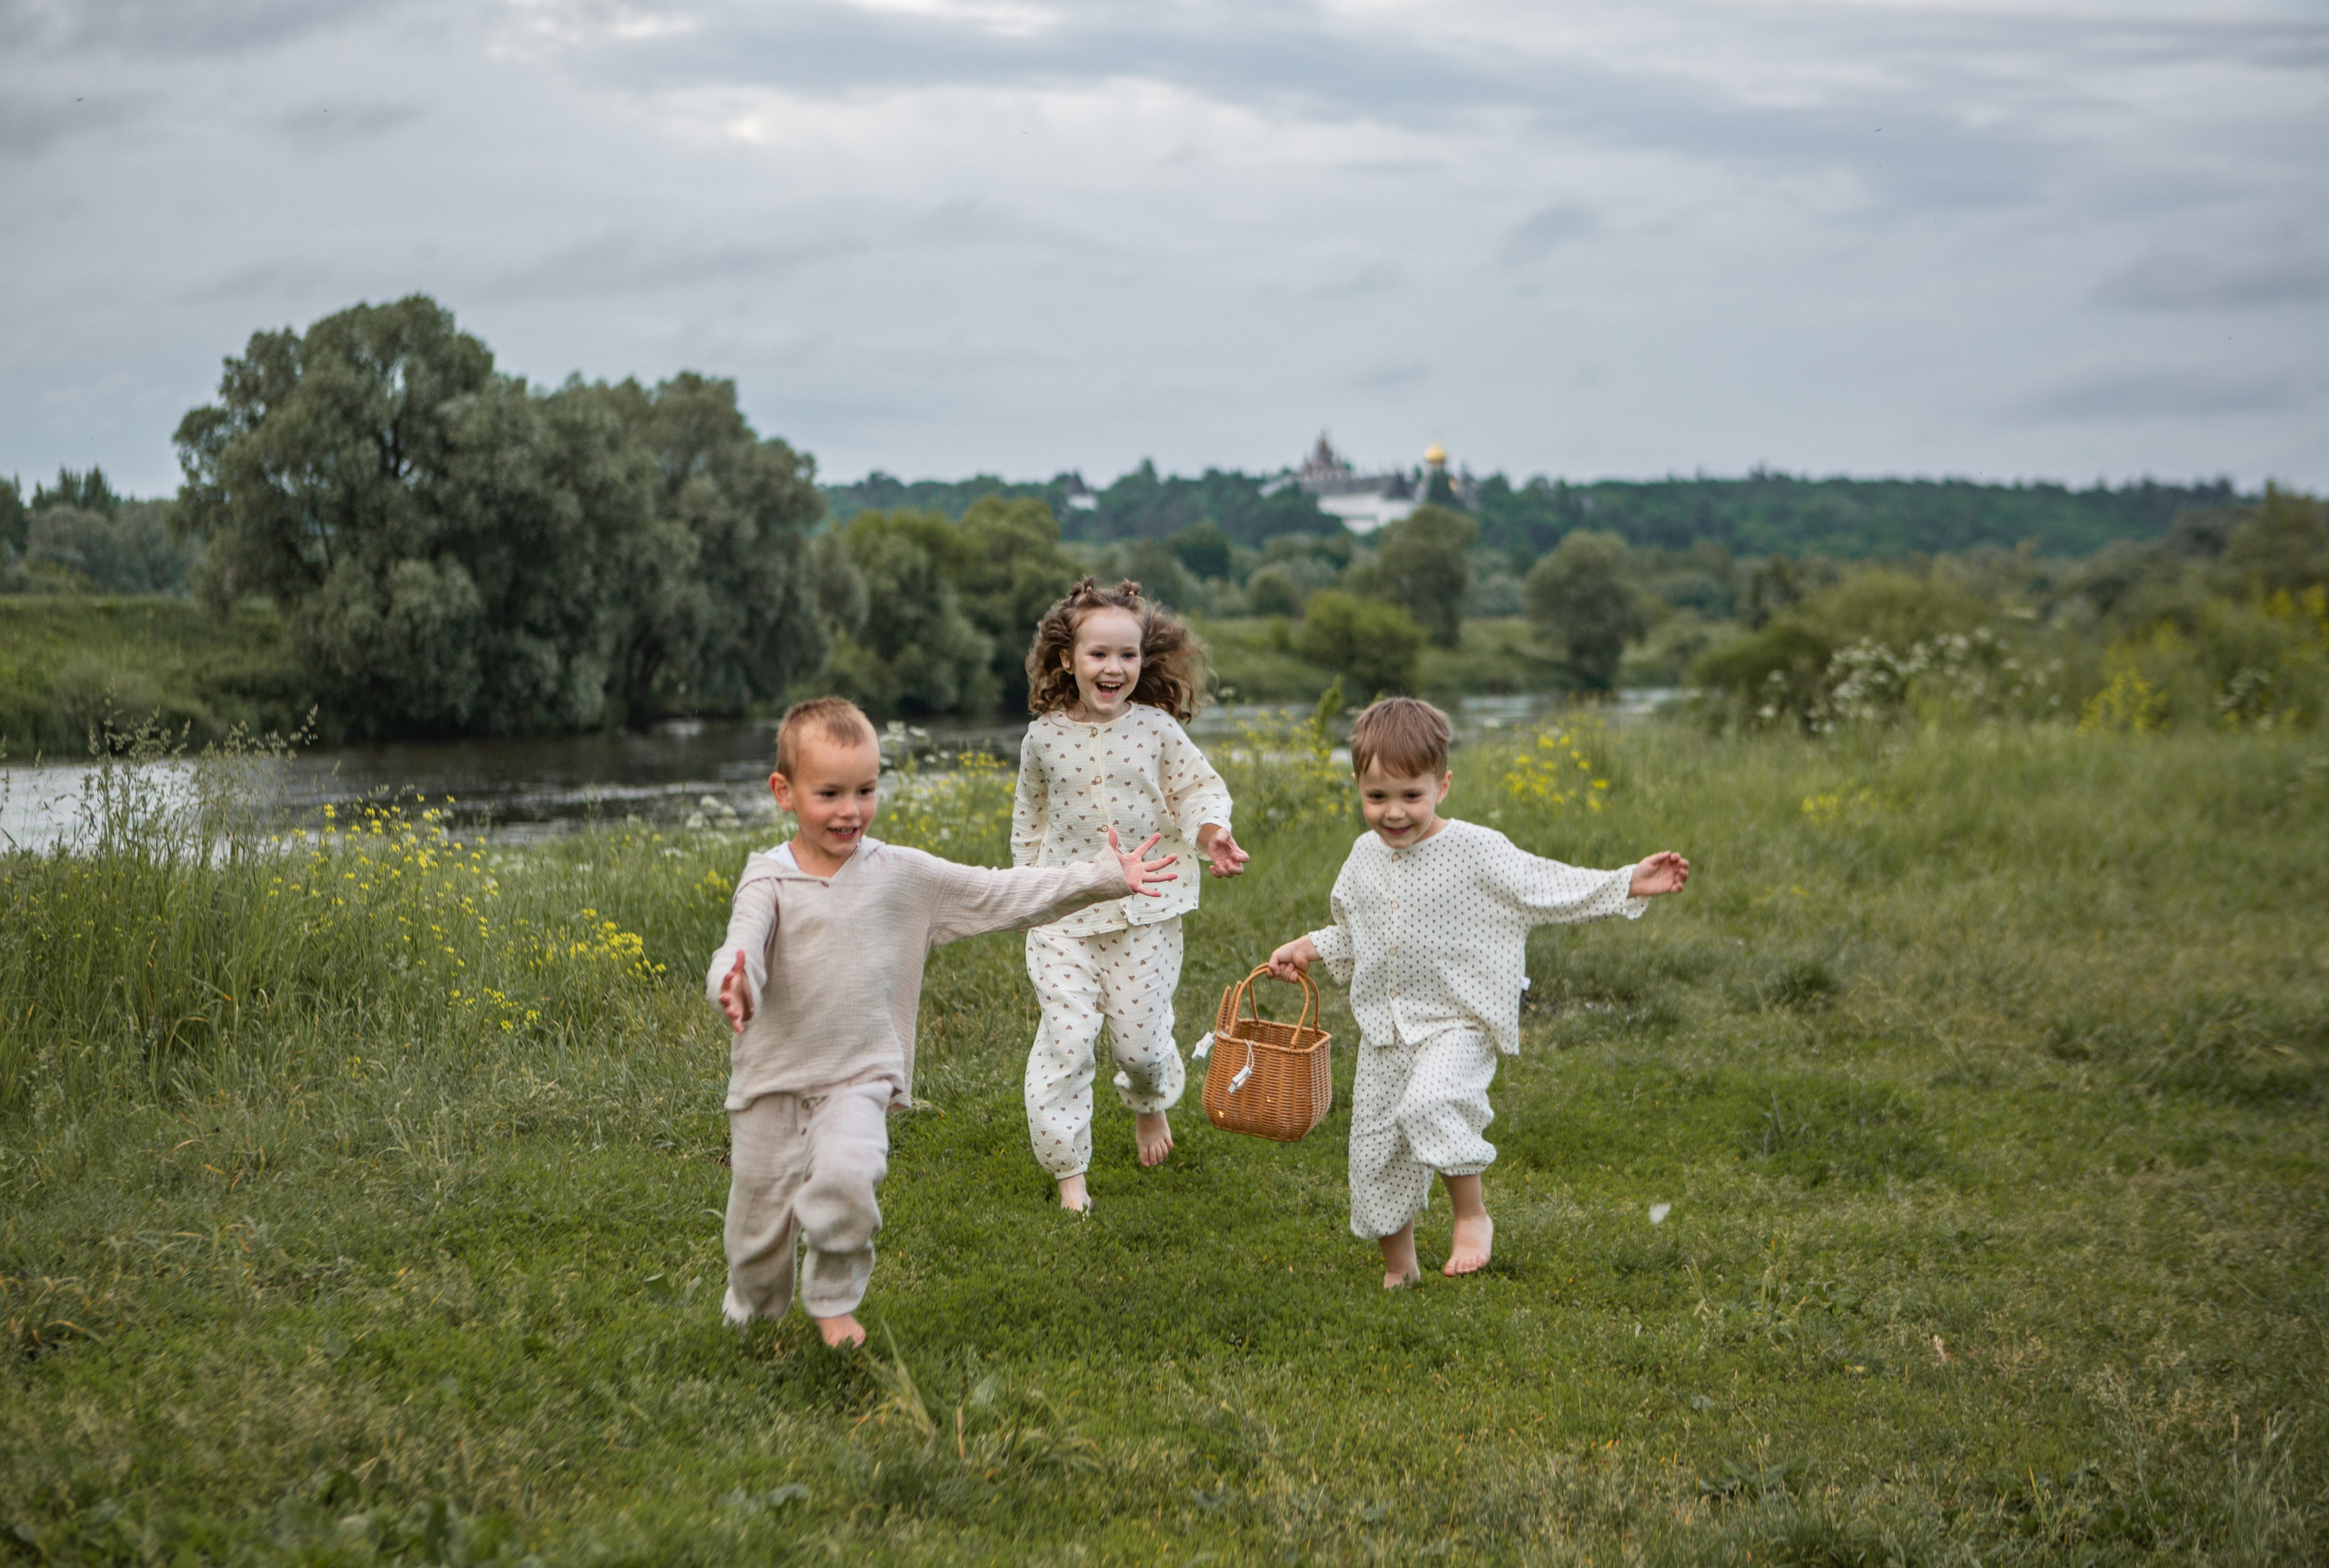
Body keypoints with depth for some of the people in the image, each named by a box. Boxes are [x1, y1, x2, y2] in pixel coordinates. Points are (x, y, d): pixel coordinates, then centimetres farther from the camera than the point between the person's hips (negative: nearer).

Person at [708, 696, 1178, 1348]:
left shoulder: (901, 875, 2)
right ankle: (752, 1318, 37)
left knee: (846, 1177, -27)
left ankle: (834, 1306, -4)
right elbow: (743, 944, -23)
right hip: (771, 1079, 0)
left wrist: (1101, 878, -1)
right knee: (759, 1221, 7)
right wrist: (733, 985, -48)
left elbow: (1000, 895, 4)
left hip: (859, 1078, 0)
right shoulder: (768, 879, -5)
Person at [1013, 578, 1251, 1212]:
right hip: (1064, 911, 0)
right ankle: (1068, 1169, 8)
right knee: (1066, 1038, -7)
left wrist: (1210, 829, -16)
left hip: (1145, 909, 0)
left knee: (1139, 1034, 5)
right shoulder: (1044, 738, -1)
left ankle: (1149, 1102, 43)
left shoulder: (1157, 729, -4)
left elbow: (1198, 787, 5)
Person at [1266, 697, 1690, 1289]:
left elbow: (1549, 888, -9)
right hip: (1384, 1031, 6)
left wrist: (1627, 886, -16)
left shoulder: (1477, 851, -11)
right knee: (1375, 1152, 9)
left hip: (1459, 1024, -6)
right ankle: (1398, 1266, 30)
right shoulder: (1365, 857, 7)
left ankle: (1472, 1214, -11)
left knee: (1429, 1103, -34)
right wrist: (1309, 948, 14)